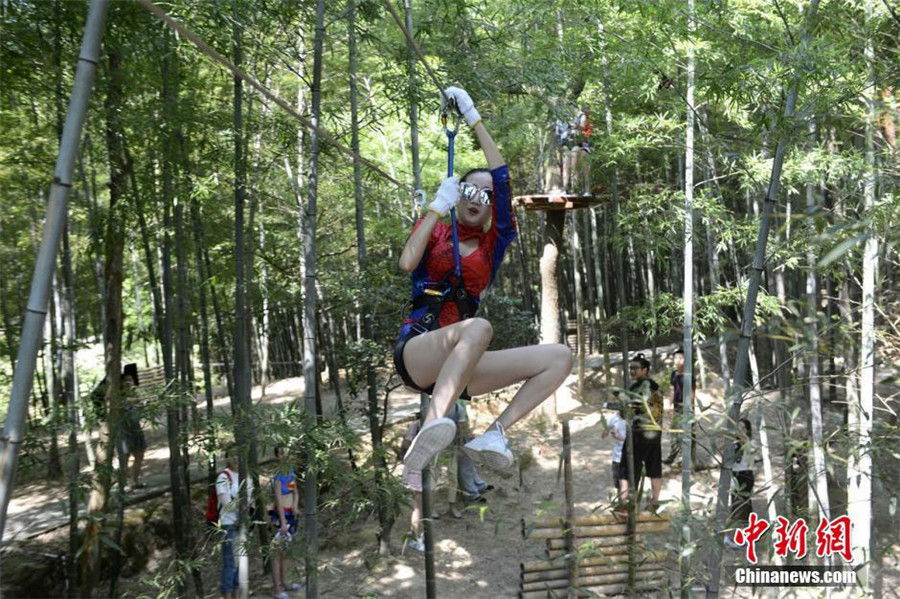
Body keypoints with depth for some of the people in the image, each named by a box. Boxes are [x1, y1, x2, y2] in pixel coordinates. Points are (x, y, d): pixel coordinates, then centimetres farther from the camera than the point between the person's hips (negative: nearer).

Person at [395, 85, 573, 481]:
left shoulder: (494, 243, 16)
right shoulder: (434, 228, 12)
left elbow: (502, 178, 6)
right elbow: (406, 263, -11)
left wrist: (473, 118, 6)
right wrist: (438, 205, -4)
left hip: (461, 363, 4)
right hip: (415, 352, -4)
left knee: (560, 357, -13)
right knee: (477, 327, -37)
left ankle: (495, 435, -28)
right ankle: (432, 426, -51)